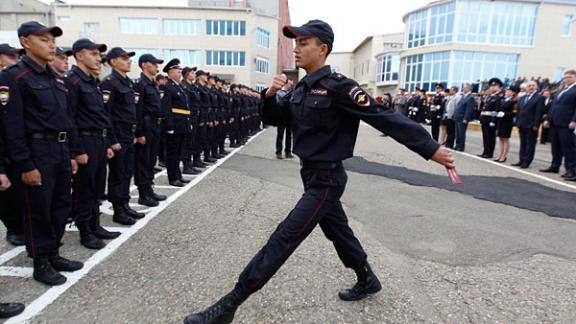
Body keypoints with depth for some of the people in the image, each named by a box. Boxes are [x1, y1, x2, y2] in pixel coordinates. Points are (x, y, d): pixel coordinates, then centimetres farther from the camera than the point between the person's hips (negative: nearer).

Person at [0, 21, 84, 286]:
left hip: (61, 152, 8)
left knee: (61, 205, 14)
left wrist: (71, 154, 13)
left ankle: (53, 254, 29)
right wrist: (25, 165, -18)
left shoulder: (56, 78, 15)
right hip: (37, 154, -7)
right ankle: (40, 264, 18)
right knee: (38, 211, 3)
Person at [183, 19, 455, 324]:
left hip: (326, 180, -9)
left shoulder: (338, 87, -19)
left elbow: (385, 117, -20)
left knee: (283, 239, -8)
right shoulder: (301, 88, 6)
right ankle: (367, 280, 46)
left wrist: (431, 148, -20)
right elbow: (273, 118, 9)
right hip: (313, 175, 9)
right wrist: (270, 95, -13)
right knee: (338, 232, 23)